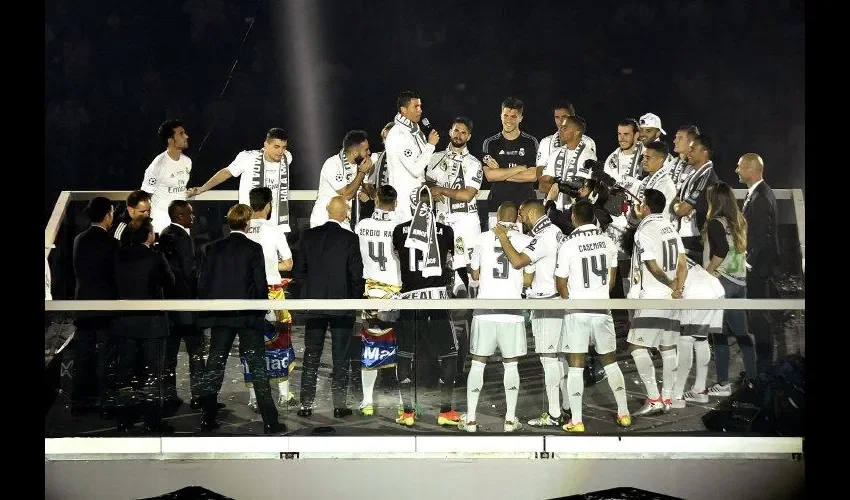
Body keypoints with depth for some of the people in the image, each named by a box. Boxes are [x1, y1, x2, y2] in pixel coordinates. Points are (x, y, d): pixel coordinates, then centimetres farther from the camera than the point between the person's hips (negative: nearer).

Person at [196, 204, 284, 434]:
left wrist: (208, 312, 13)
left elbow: (202, 283, 3)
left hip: (219, 316, 3)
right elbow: (261, 284, -8)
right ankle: (270, 422, 1)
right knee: (258, 368, 0)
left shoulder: (211, 248, 3)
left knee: (214, 367, 10)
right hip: (248, 316, -3)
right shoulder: (253, 249, -7)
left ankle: (208, 419, 13)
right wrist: (261, 311, 7)